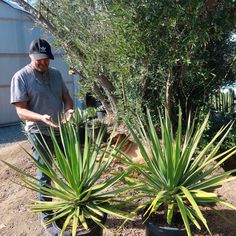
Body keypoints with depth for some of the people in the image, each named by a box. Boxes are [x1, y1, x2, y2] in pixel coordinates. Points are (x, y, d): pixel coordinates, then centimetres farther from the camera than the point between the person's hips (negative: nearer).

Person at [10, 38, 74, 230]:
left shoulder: (55, 73, 6)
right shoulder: (21, 77, -11)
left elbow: (66, 96, 10)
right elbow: (21, 110, -15)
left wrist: (69, 109, -13)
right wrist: (42, 118, -33)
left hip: (62, 129, 6)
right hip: (40, 133, -5)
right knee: (44, 175, 5)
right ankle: (47, 215, 22)